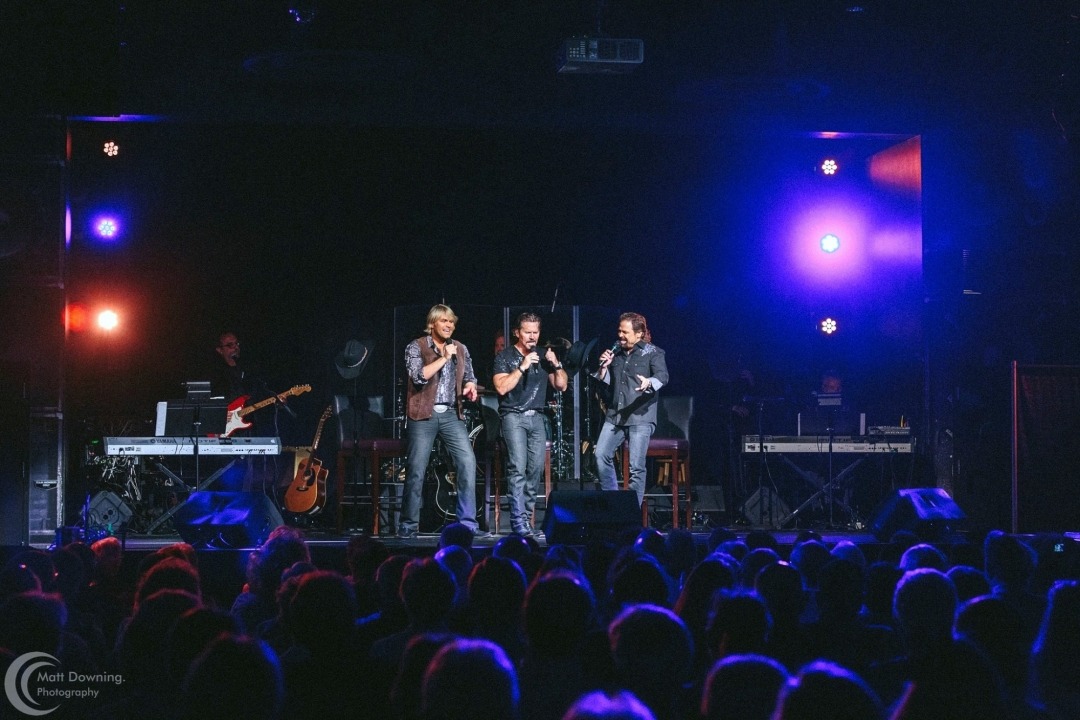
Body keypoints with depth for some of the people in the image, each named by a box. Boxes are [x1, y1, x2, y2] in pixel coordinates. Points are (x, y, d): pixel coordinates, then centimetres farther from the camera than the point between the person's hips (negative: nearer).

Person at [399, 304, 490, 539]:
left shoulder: (460, 350, 13)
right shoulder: (416, 347, -1)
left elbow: (469, 376, 24)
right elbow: (419, 376, -15)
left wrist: (470, 387, 2)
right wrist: (444, 358, -16)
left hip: (452, 414, 4)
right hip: (424, 416, -4)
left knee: (468, 463, -10)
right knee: (416, 471, -2)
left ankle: (468, 523, -5)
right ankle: (408, 525, 8)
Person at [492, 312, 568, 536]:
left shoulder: (543, 356, 14)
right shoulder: (505, 357, 1)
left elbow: (562, 385, 12)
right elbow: (501, 387, -12)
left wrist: (556, 365, -4)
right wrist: (522, 367, -16)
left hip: (537, 418, 5)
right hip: (513, 417, -5)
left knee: (536, 468, -2)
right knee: (518, 467, -17)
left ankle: (527, 515, 6)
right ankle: (519, 520, -21)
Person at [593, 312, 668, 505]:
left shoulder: (653, 353, -2)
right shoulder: (616, 352, 16)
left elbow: (663, 376, -18)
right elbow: (606, 383, 22)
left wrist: (649, 383, -40)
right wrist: (604, 367, 1)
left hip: (640, 418, -6)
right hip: (615, 415, 6)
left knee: (636, 467, -8)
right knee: (601, 455, -6)